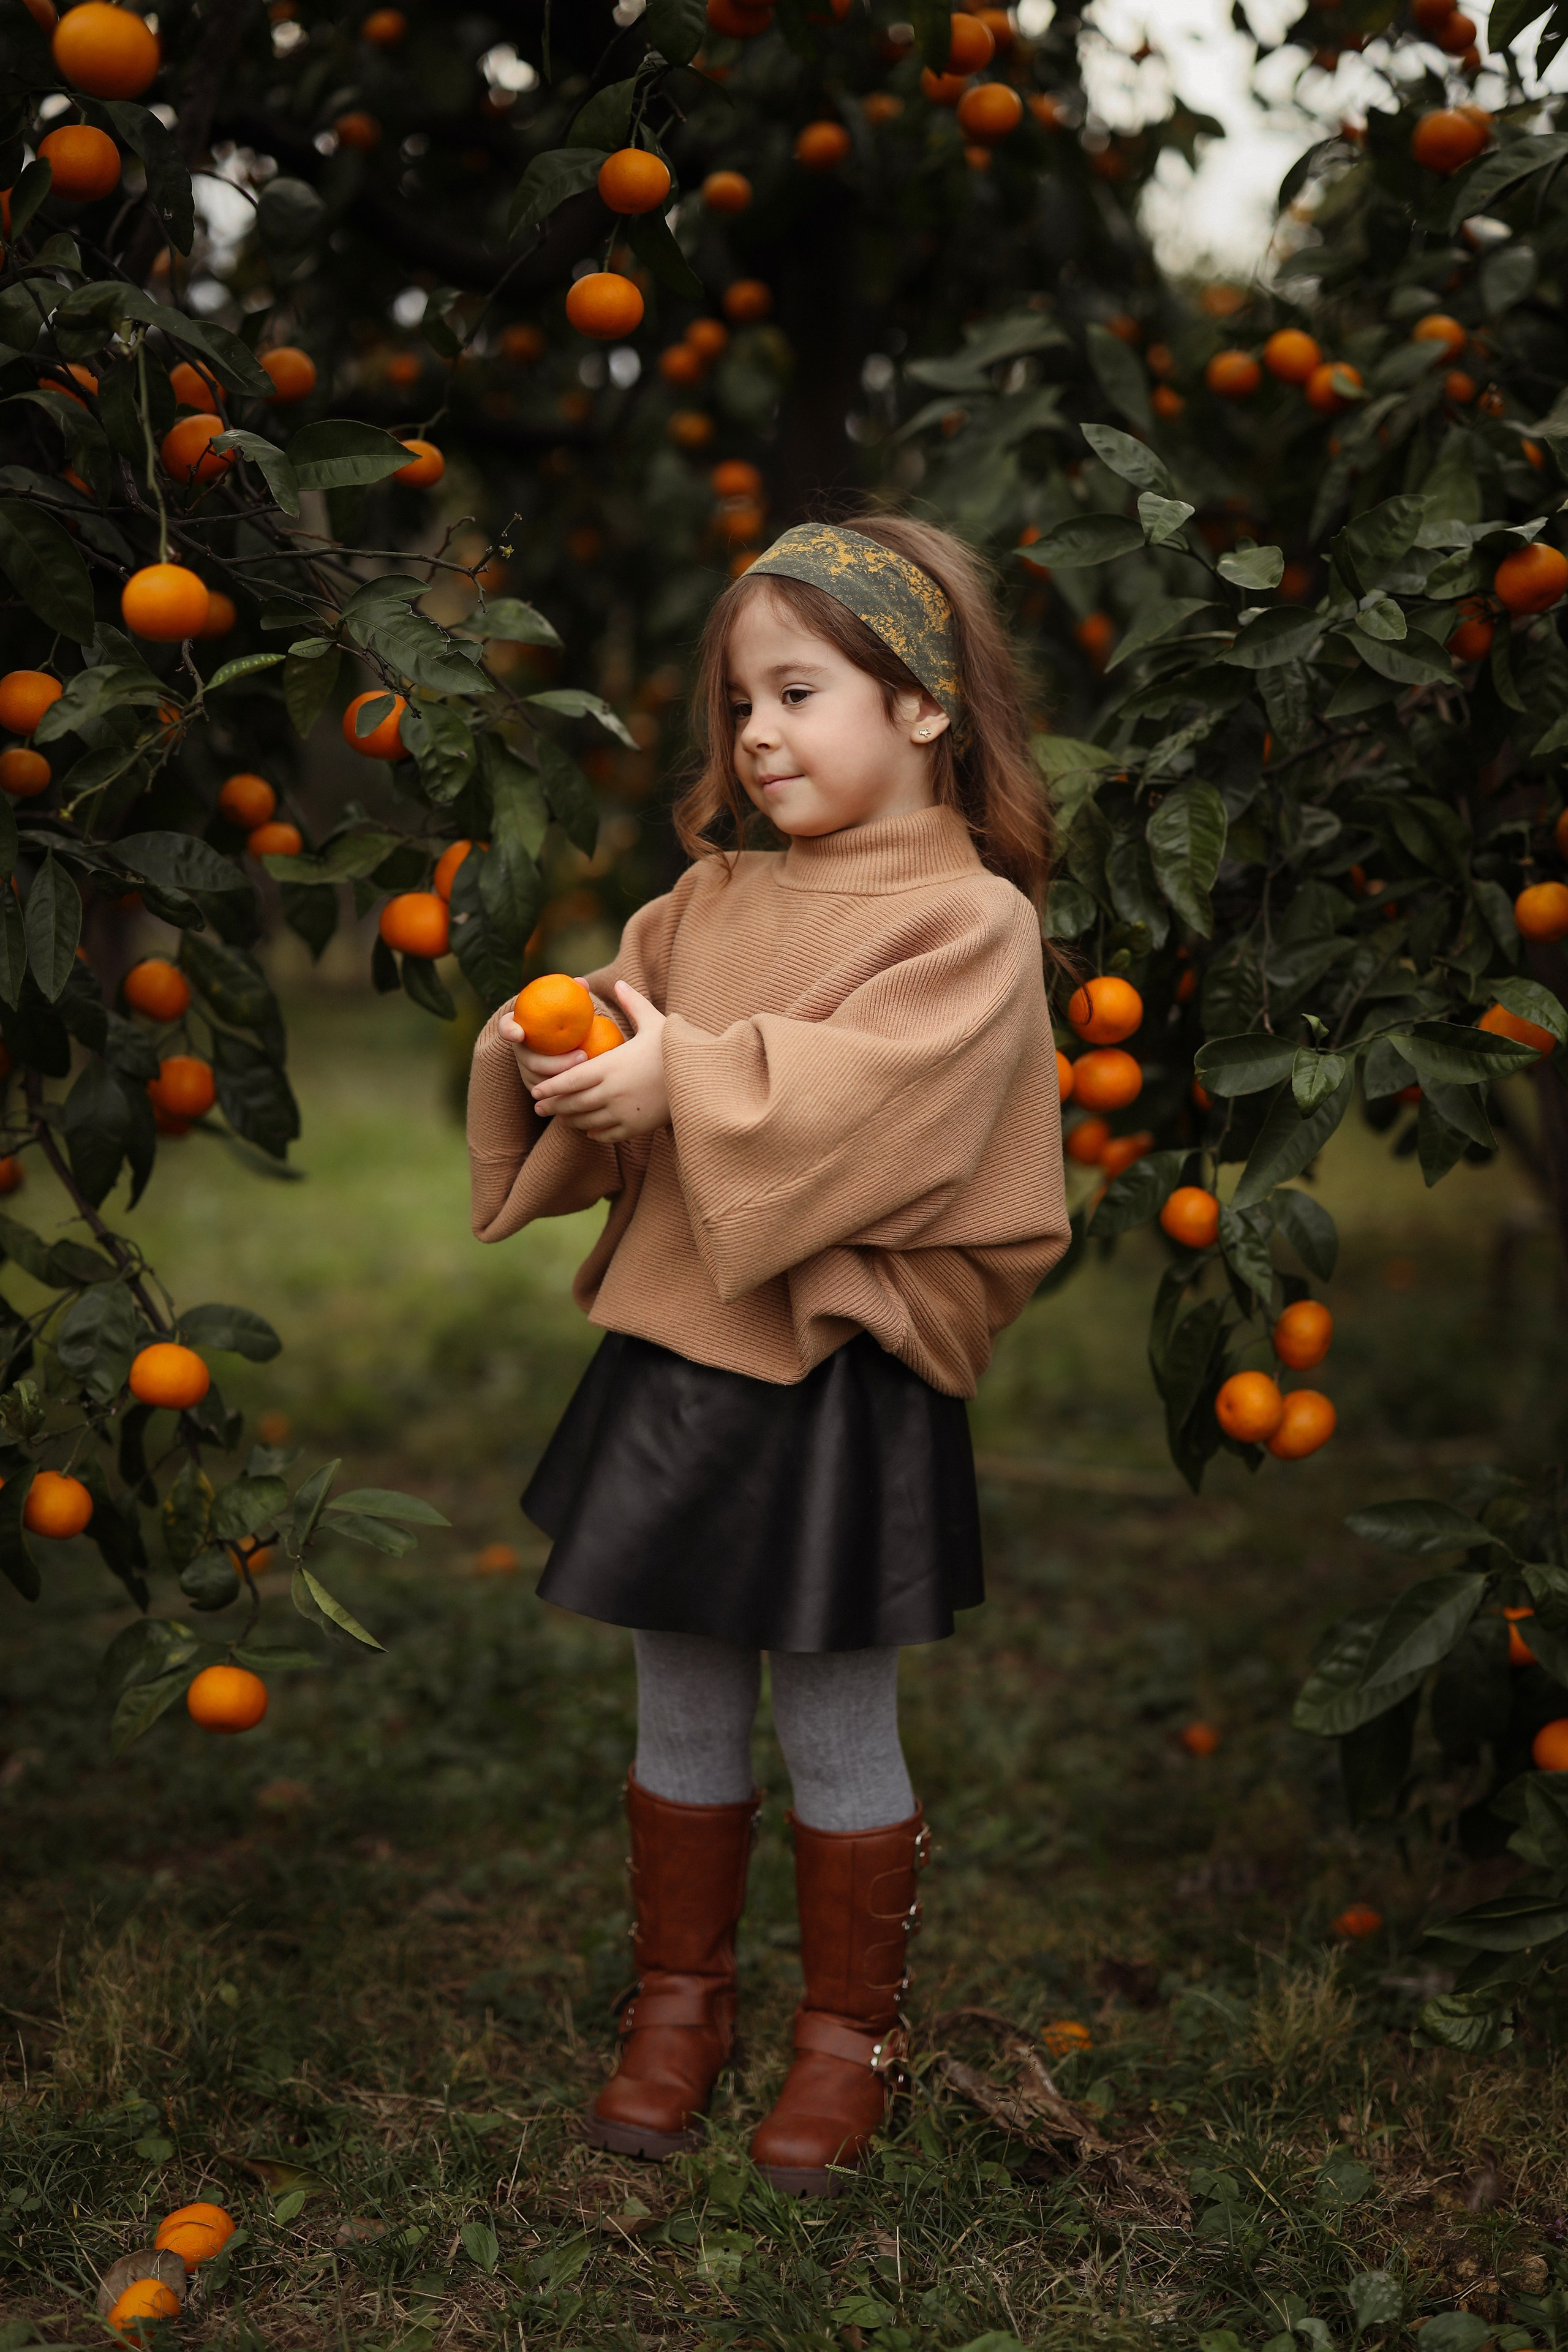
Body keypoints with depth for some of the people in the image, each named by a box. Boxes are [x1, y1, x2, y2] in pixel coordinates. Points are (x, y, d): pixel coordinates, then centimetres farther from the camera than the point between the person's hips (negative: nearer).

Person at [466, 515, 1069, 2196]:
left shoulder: (968, 918, -9)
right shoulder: (712, 899, 9)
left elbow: (873, 1105, -22)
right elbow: (630, 1037, 10)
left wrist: (682, 1075, -25)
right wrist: (556, 1057, -12)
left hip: (837, 1378, -5)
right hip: (671, 1358, 6)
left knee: (835, 1726, 8)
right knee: (681, 1711, 16)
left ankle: (848, 2028, 27)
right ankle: (681, 1997, 34)